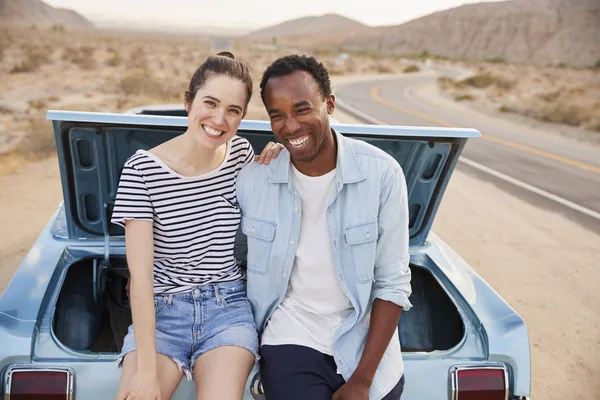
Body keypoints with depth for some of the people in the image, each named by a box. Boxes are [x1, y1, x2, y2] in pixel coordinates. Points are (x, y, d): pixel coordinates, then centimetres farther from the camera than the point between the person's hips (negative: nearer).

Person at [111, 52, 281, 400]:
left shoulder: (242, 153, 1)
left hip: (228, 306, 2)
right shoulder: (143, 169, -10)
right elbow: (140, 276, -13)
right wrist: (146, 369, -17)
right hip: (160, 310, -1)